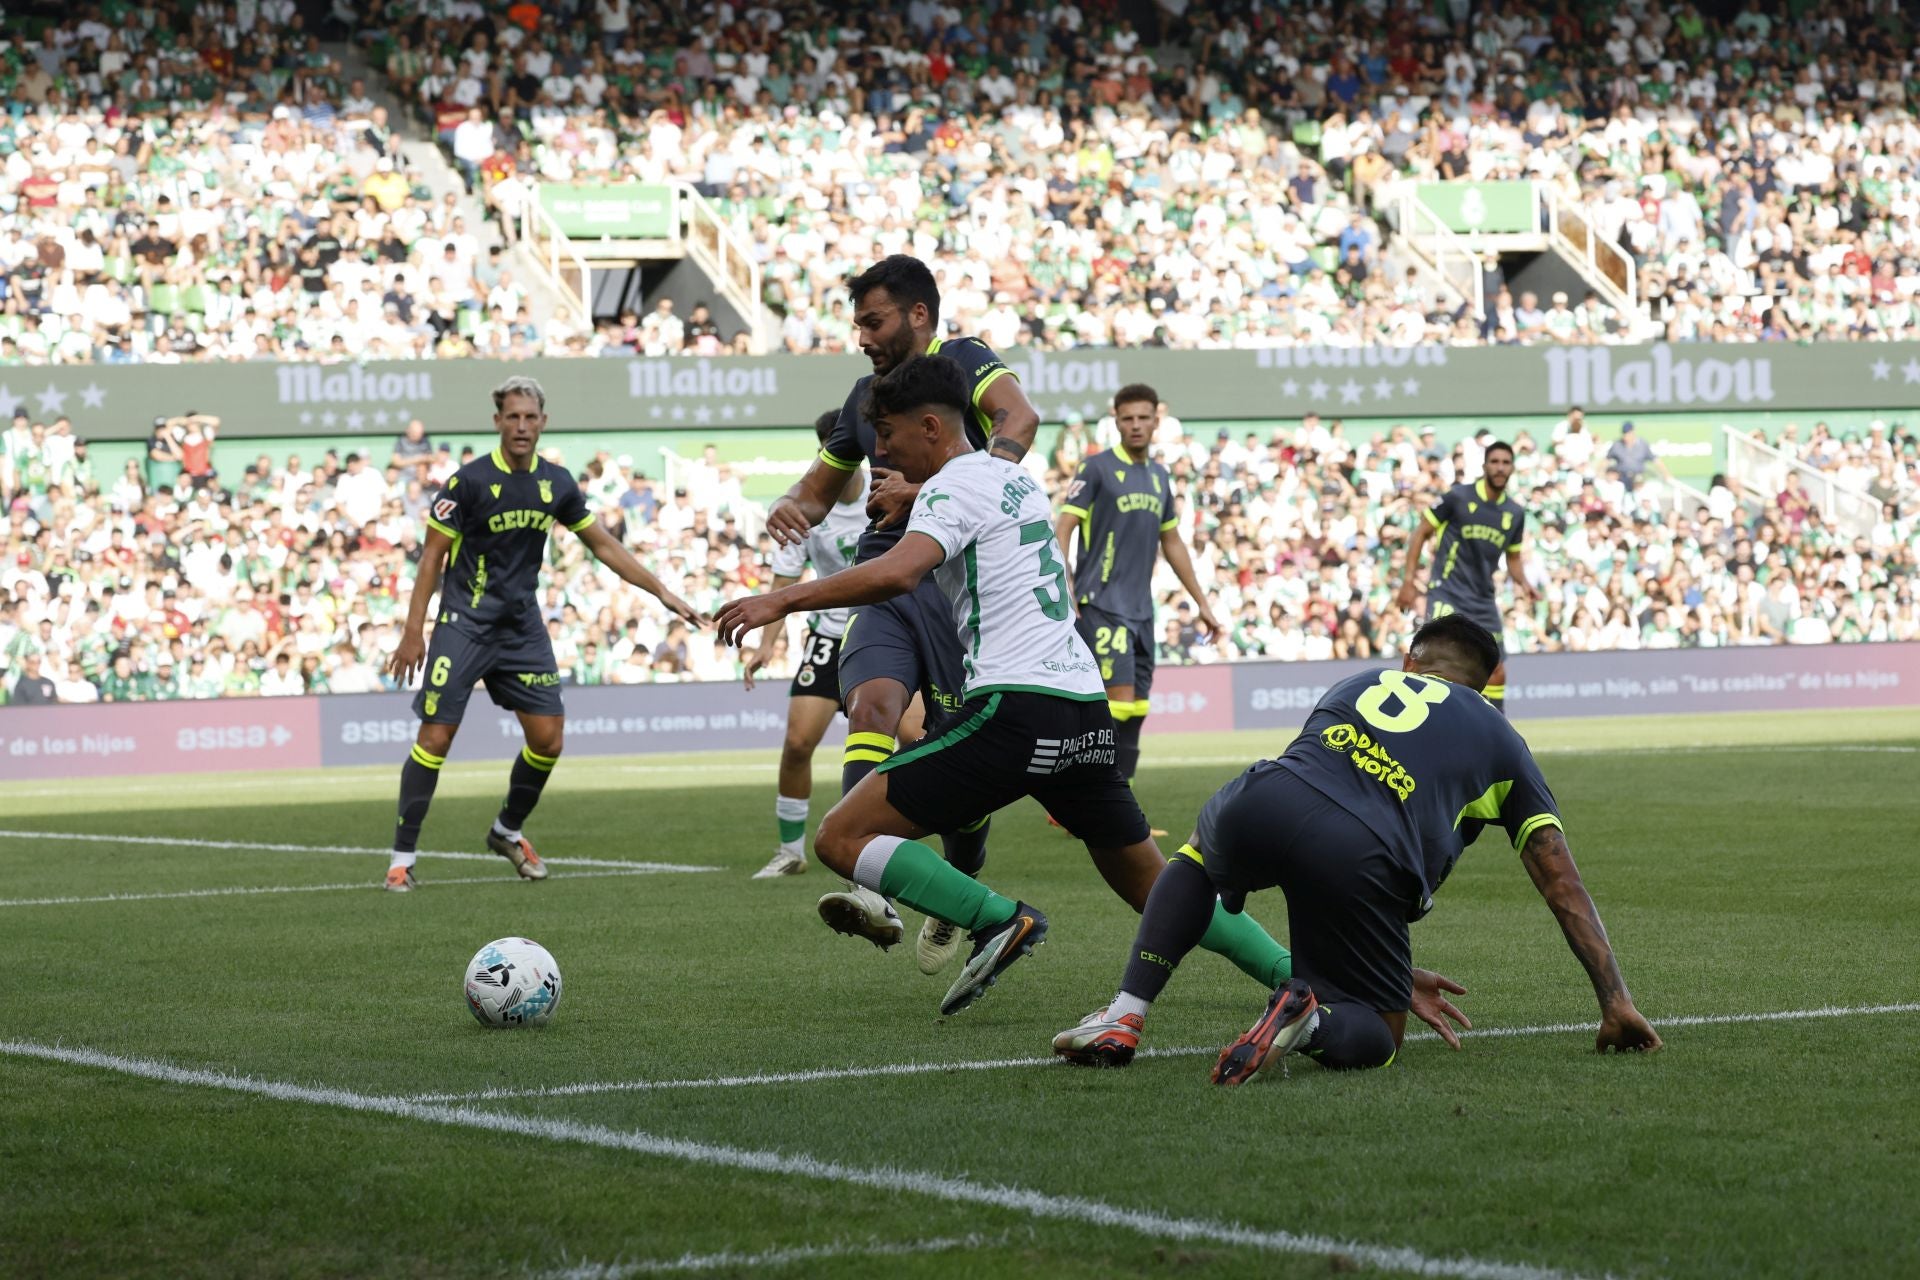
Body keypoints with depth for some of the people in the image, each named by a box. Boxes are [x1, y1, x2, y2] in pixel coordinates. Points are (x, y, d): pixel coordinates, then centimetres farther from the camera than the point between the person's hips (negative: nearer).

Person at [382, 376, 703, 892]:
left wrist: (662, 592, 10)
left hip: (522, 627, 5)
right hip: (465, 623, -5)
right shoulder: (469, 481, -12)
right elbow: (433, 556, -8)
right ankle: (403, 857, -4)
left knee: (547, 738, 0)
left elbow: (603, 544, 13)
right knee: (435, 738, -11)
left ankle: (508, 831, 24)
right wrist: (413, 633, -12)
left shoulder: (556, 483, 3)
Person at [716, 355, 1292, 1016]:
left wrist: (783, 599, -18)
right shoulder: (1017, 478, 21)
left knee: (841, 838, -6)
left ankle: (998, 917, -19)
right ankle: (1295, 974, 16)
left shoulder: (954, 487, -4)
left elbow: (896, 573, -23)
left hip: (1014, 706, -9)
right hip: (1086, 707, 9)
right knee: (1154, 885, 22)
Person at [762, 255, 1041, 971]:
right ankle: (871, 890, -39)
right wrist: (789, 510, 7)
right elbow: (819, 488, 33)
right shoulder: (865, 398, 21)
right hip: (884, 583, 4)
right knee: (871, 704, -23)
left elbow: (1018, 419, -21)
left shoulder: (961, 361, 0)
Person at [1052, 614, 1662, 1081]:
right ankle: (1311, 1022, -14)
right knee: (1379, 1035, 22)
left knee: (1197, 856, 41)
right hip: (1361, 860, -3)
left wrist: (1396, 974, 43)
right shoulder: (1501, 742, 30)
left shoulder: (1359, 684, 37)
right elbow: (1564, 889, 26)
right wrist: (1616, 1003, 32)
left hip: (1261, 804, 3)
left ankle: (1124, 1018, 24)